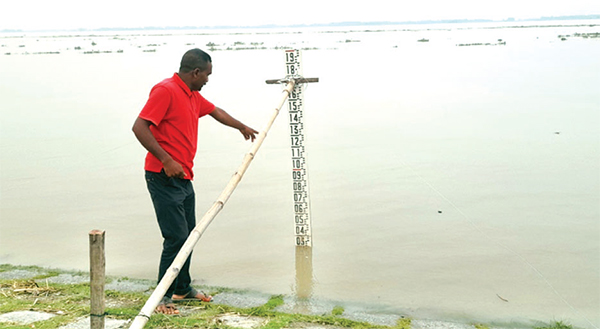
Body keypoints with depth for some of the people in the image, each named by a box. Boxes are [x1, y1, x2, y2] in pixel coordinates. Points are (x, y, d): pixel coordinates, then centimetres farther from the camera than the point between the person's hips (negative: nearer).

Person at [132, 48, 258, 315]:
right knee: (176, 237, -11)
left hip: (183, 178, 10)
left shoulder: (193, 96, 15)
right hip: (164, 177, -10)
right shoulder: (165, 90, -14)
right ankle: (163, 298, 0)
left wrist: (242, 127, 48)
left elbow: (216, 112, 35)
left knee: (187, 235, 15)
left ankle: (183, 288, 29)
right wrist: (166, 160, -25)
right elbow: (139, 127, -21)